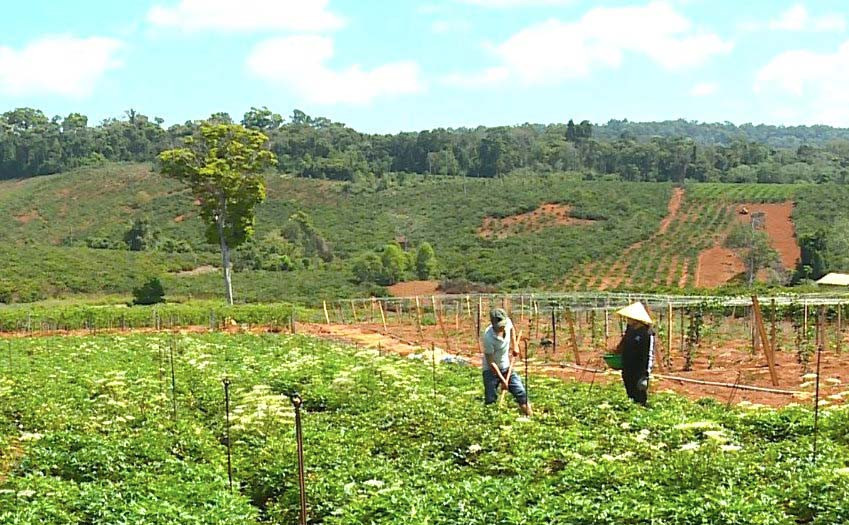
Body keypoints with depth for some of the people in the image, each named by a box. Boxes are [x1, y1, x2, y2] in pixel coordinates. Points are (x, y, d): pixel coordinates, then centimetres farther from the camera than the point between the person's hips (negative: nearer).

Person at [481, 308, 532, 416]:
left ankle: (529, 416, 2)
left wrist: (515, 345, 10)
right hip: (491, 370, -5)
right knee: (490, 401, -10)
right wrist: (502, 380, -21)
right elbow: (491, 362, -22)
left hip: (506, 367, 5)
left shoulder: (508, 322, -13)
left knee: (521, 393, -4)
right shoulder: (488, 337, -29)